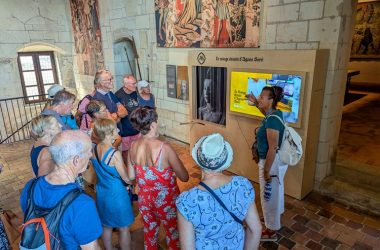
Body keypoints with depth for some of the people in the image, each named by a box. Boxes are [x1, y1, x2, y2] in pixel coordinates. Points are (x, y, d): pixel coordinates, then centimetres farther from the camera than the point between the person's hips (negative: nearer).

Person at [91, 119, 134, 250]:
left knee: (106, 227, 24)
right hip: (117, 195, -7)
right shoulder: (115, 154, -27)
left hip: (101, 193, 7)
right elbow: (127, 179, -18)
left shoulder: (93, 150, -6)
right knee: (124, 229, 14)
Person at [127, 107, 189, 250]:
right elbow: (184, 177, -19)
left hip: (144, 199, 5)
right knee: (174, 235, 20)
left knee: (149, 232, 28)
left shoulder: (133, 146, -11)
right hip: (166, 201, -5)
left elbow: (131, 176, 1)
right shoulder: (164, 148, -27)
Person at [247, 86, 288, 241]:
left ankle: (271, 231, 28)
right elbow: (267, 114, 27)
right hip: (278, 160, 10)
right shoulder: (275, 113, 0)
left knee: (269, 196, 8)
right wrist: (256, 104, 13)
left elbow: (273, 148, -28)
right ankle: (276, 216, 53)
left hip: (272, 162, -10)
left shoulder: (272, 120, -28)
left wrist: (266, 171, -22)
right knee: (275, 191, 29)